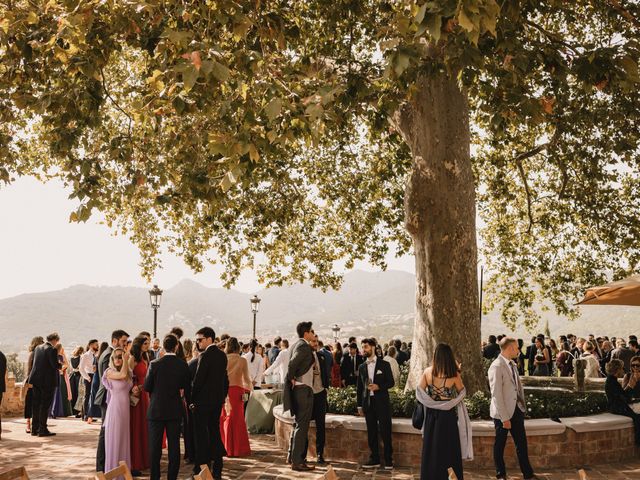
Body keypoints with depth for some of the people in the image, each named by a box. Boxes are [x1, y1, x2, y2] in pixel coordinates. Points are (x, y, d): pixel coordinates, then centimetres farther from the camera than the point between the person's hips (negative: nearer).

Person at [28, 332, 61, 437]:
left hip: (36, 380, 7)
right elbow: (55, 365, -19)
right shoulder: (52, 350, -14)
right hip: (48, 381, -7)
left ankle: (34, 429, 19)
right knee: (45, 405, 0)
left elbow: (34, 362, 13)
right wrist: (62, 365, 1)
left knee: (36, 405, 13)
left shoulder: (37, 348, 9)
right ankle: (42, 430, 2)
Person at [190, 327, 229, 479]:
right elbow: (225, 377, 12)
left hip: (204, 400, -8)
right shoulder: (222, 355, 7)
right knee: (215, 431, 14)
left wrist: (193, 400, -7)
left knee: (201, 434, 2)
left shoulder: (205, 356, -16)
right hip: (218, 399, 8)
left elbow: (198, 380, -17)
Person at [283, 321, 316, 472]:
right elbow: (292, 364, -25)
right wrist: (292, 379, -13)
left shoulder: (296, 345, 13)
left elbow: (293, 364, 12)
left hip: (297, 390, 10)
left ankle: (292, 456, 27)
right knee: (302, 426, -5)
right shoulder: (304, 346, -16)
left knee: (298, 424, 19)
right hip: (303, 389, -10)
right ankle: (297, 461, -2)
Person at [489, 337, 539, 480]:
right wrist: (504, 418, -21)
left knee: (521, 443, 13)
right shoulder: (497, 366, -21)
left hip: (517, 409, 8)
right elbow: (496, 395, -22)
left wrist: (522, 405, 7)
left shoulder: (512, 364, 7)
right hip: (503, 412, -8)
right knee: (500, 445, 10)